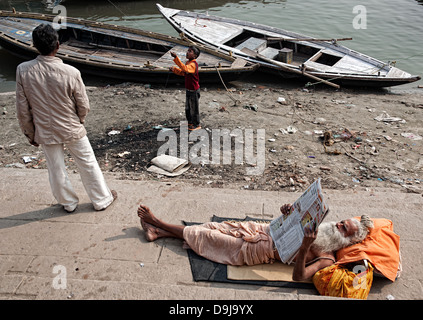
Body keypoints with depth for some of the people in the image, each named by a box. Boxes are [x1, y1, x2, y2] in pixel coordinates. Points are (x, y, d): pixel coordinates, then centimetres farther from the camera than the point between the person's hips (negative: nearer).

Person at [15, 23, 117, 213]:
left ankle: (68, 203, 38)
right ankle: (102, 199, 31)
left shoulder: (23, 70, -15)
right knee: (88, 165, 16)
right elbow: (84, 106, -11)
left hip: (45, 132, 2)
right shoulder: (71, 72, -22)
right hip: (72, 130, -2)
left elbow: (22, 110, -7)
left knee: (56, 170, 19)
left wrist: (30, 134, 7)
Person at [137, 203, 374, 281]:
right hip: (263, 229, 7)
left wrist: (305, 248, -42)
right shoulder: (322, 231, 8)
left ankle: (159, 224, 12)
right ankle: (158, 231, 11)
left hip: (258, 250, -6)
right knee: (216, 228, 0)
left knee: (205, 237, -4)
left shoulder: (327, 259, -13)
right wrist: (287, 213, -8)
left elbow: (299, 276, -27)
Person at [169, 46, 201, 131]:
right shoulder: (188, 63, 6)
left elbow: (185, 68, -44)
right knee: (188, 107, 20)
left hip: (194, 90, -9)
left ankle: (197, 124, 20)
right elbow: (183, 72, 18)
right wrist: (174, 69, 3)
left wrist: (176, 58, -48)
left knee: (194, 108, 5)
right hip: (189, 89, 9)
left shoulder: (193, 64, -25)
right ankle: (190, 122, 36)